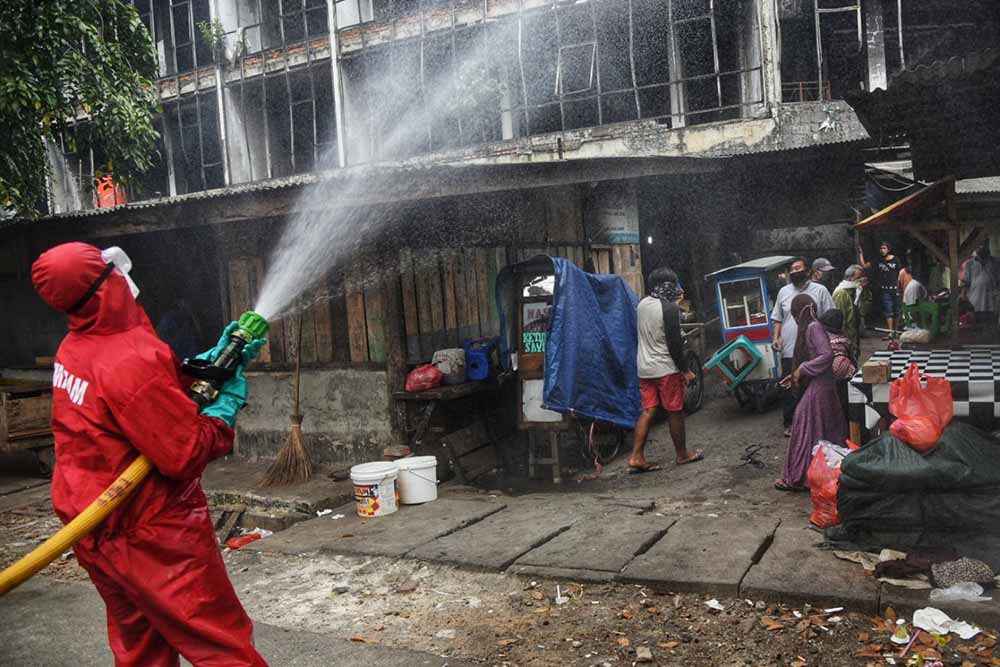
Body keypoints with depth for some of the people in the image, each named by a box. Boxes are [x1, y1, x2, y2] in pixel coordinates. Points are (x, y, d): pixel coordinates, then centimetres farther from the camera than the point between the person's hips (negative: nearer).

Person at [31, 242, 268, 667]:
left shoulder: (73, 349, 3)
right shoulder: (133, 362, -25)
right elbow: (186, 455, -23)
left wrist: (218, 358, 6)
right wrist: (228, 404, -10)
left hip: (93, 531, 9)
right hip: (149, 535, -9)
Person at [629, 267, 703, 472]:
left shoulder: (643, 304, 6)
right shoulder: (670, 308, -16)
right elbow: (674, 343, -17)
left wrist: (672, 300, 25)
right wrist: (685, 370, -10)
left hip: (645, 368, 7)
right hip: (666, 368, -7)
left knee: (647, 411, 8)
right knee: (675, 412, 8)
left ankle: (636, 457, 1)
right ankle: (682, 455, 21)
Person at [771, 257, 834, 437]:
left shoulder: (820, 290, 1)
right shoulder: (783, 292, 11)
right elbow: (778, 318, 15)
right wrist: (776, 337, 2)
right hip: (789, 350, 3)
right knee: (789, 389, 5)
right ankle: (790, 423, 15)